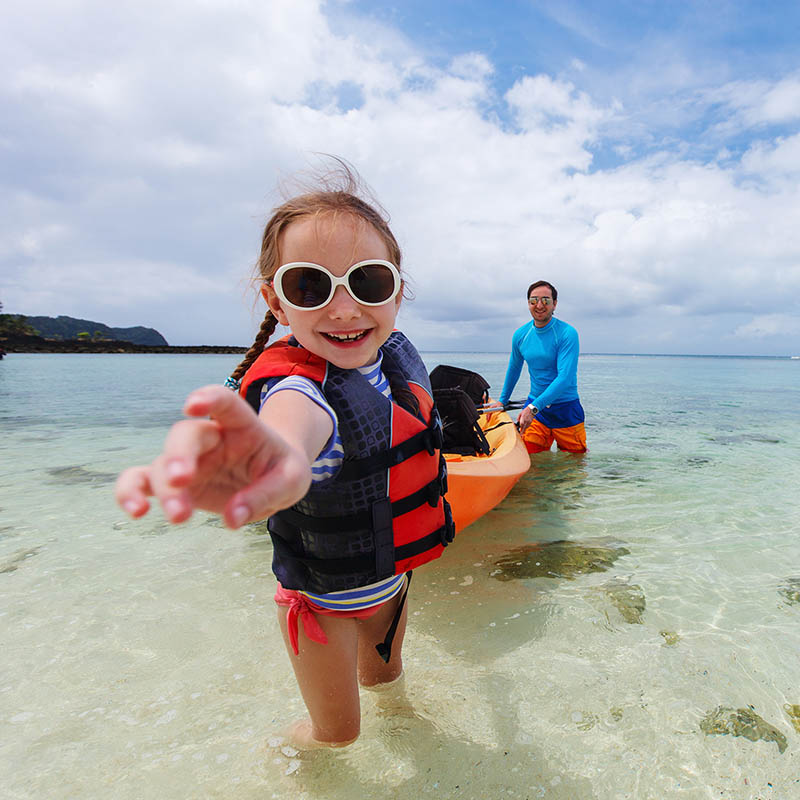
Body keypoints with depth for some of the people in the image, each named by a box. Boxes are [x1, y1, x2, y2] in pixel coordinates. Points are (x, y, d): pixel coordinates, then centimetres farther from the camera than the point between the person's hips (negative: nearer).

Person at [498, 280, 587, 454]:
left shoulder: (567, 333, -13)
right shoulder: (520, 335, 2)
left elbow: (565, 378, -23)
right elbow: (514, 369, 19)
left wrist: (534, 407, -31)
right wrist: (502, 400, 27)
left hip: (566, 408, -3)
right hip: (534, 406, 3)